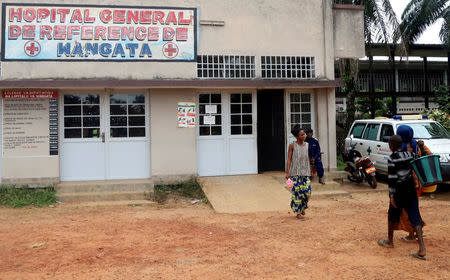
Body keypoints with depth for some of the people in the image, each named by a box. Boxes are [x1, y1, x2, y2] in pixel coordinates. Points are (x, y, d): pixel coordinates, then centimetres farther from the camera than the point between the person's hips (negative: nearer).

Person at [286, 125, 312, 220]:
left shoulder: (307, 145, 8)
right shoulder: (292, 145, -3)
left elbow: (308, 159, 14)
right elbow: (289, 159, -3)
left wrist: (310, 171, 13)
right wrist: (287, 172, -9)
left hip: (306, 172, 4)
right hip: (295, 172, -4)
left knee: (307, 191, -2)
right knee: (297, 192, -3)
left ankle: (302, 207, 26)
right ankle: (298, 212, 9)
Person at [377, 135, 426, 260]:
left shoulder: (392, 159, -13)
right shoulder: (410, 154, 4)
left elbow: (392, 178, -15)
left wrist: (391, 195, -13)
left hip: (399, 192, -5)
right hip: (411, 191, 5)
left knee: (392, 215, 16)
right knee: (415, 218, 1)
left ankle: (390, 241, 33)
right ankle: (422, 250, -8)